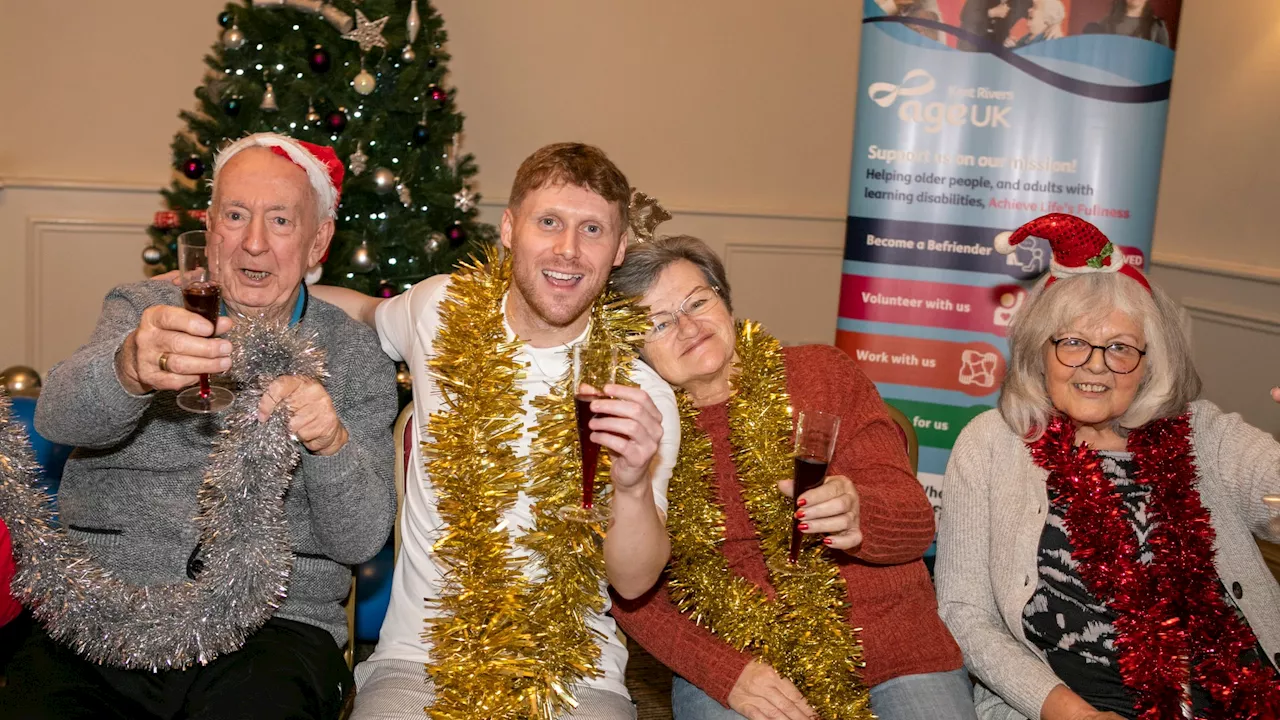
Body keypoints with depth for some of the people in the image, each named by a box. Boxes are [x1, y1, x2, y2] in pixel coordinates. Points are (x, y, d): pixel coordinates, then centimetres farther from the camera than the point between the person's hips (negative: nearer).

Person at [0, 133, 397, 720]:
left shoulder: (356, 358, 8)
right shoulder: (140, 311, 11)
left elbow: (361, 541, 2)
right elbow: (58, 417, -11)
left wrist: (332, 444, -19)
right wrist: (129, 370, -34)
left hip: (272, 622, -1)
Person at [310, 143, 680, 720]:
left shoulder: (640, 393, -7)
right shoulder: (441, 309, 0)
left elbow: (634, 582, -7)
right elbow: (370, 313, 25)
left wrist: (633, 485, -26)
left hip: (573, 672, 0)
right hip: (417, 657, 1)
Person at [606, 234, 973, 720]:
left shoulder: (822, 372, 1)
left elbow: (916, 524, -3)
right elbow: (632, 594, 2)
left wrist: (856, 517, -25)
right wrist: (726, 671, -13)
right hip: (732, 659, 0)